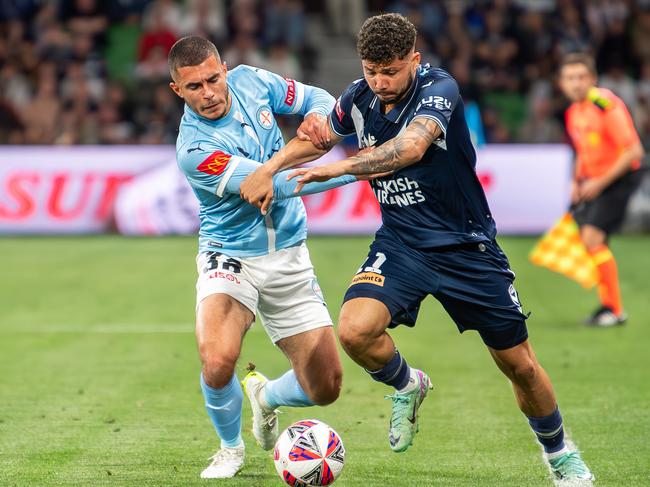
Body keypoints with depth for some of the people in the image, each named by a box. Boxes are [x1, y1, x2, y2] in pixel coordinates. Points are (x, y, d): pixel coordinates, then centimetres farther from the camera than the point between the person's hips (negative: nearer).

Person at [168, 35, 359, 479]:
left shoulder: (251, 82, -5)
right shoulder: (196, 151, -24)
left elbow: (320, 99, 10)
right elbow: (276, 184, -27)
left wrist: (317, 119, -15)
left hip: (288, 256, 5)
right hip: (231, 256, -5)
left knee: (325, 388, 0)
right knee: (218, 361, -31)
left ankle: (265, 397, 37)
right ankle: (231, 448, 2)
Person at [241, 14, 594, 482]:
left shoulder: (439, 89, -21)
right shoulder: (359, 98, -4)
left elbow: (410, 147, -40)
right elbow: (319, 137, 17)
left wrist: (339, 167, -43)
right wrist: (267, 171, 5)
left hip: (466, 246, -3)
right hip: (400, 244, 3)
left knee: (520, 365, 4)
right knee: (355, 331, -25)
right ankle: (407, 385, 9)